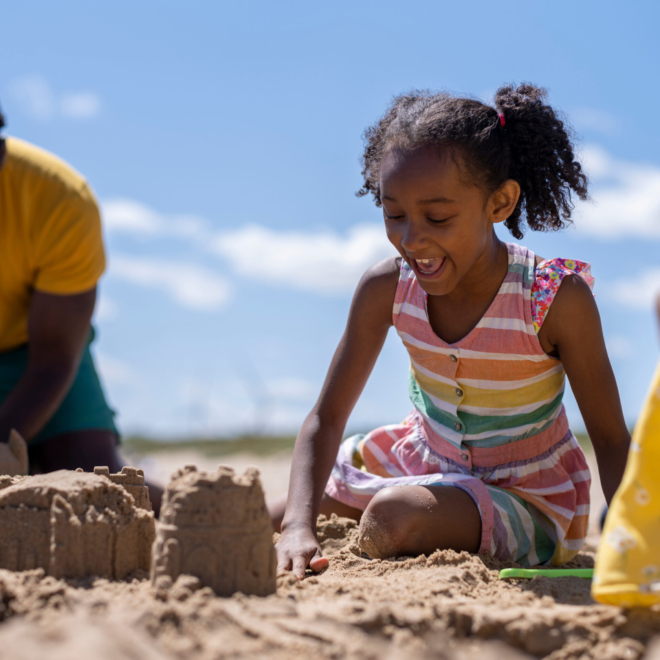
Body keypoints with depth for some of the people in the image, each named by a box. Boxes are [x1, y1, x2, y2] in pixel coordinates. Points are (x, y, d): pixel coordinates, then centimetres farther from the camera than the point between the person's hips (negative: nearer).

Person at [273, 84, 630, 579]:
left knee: (391, 520, -33)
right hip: (423, 464, 5)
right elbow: (326, 420, -11)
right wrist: (300, 528, -27)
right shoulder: (387, 289, -14)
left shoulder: (556, 299, -24)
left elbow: (611, 441, -16)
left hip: (525, 501, -5)